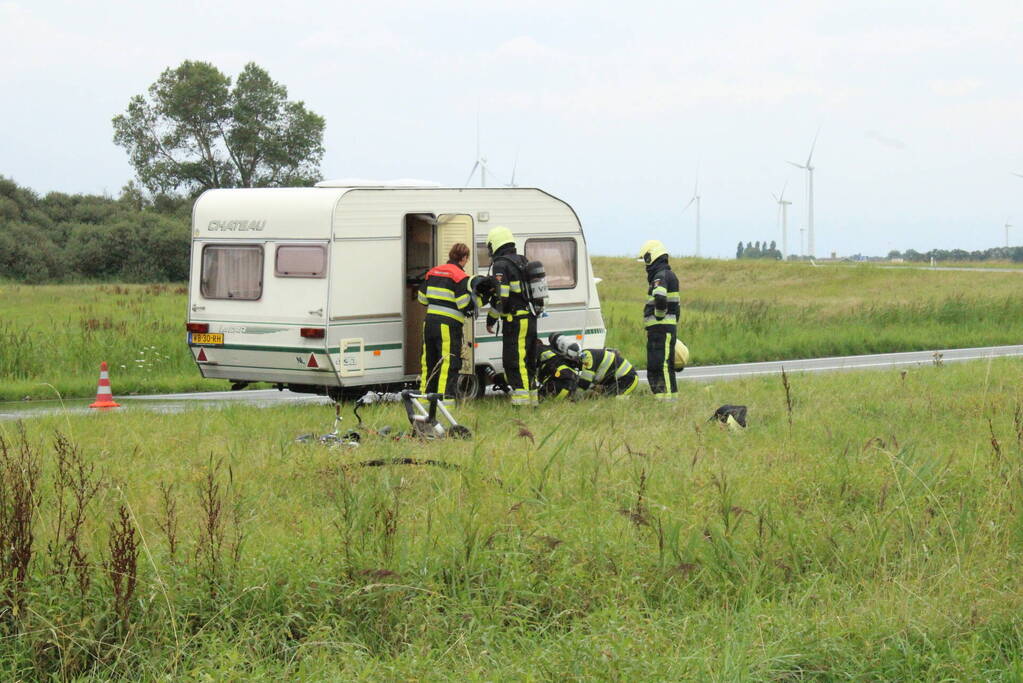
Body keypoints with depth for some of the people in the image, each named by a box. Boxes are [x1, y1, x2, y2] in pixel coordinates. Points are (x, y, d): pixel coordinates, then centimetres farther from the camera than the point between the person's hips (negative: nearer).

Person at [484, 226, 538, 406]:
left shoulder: (501, 264, -10)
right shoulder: (523, 261, 18)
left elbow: (500, 296, -17)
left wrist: (491, 319, -8)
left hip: (515, 322, -9)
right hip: (531, 320, 9)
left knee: (513, 363, -8)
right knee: (528, 362, 14)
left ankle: (521, 400, -13)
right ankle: (533, 399, 18)